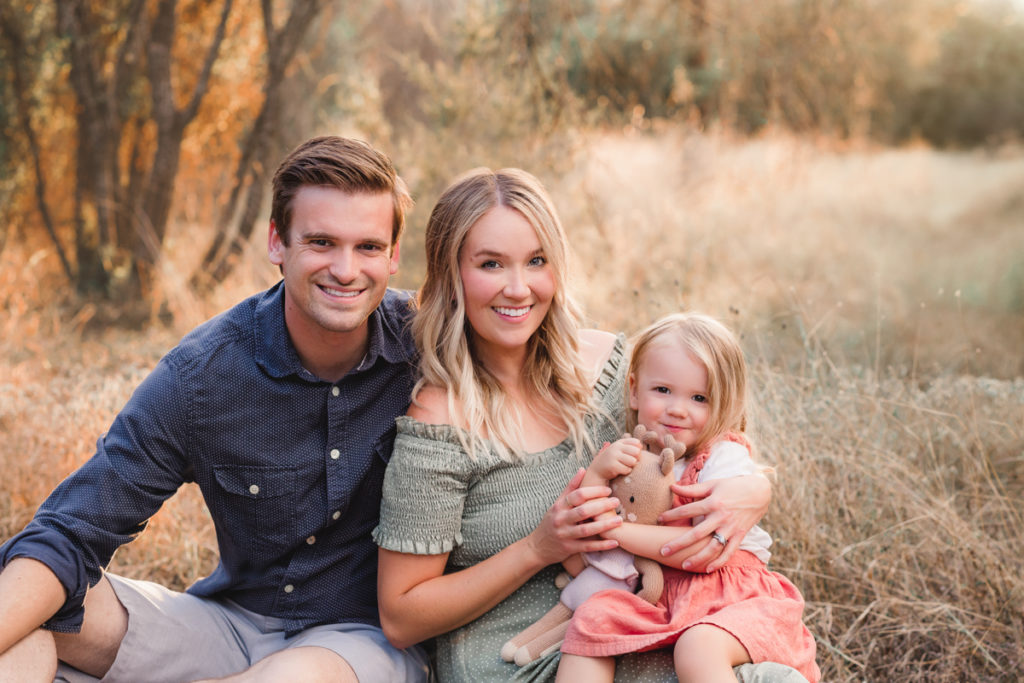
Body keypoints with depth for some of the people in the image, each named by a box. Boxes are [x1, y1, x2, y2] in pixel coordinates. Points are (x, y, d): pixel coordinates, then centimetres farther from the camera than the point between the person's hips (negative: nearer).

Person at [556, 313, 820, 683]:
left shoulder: (726, 456, -5)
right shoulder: (627, 455, 9)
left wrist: (618, 529, -20)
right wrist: (597, 470, -13)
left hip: (733, 597, -4)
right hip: (658, 596, 5)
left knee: (698, 649, -34)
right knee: (592, 616, -20)